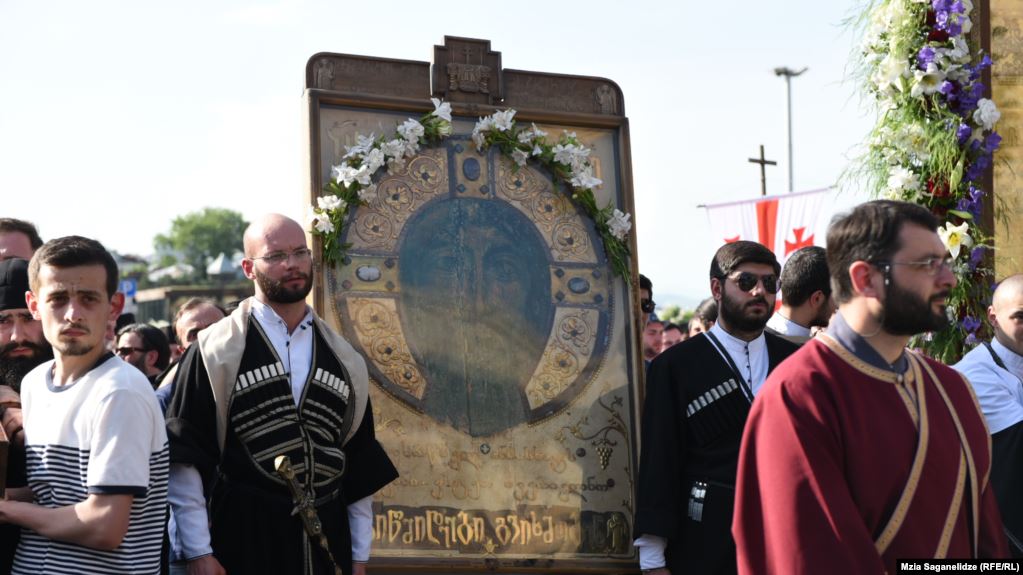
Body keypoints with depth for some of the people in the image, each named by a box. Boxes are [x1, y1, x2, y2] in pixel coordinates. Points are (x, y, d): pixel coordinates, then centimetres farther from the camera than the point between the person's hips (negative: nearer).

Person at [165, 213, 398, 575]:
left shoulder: (345, 361, 11)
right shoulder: (215, 352, -2)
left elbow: (362, 469, 14)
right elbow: (186, 456, -5)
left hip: (328, 544, 4)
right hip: (243, 540, -3)